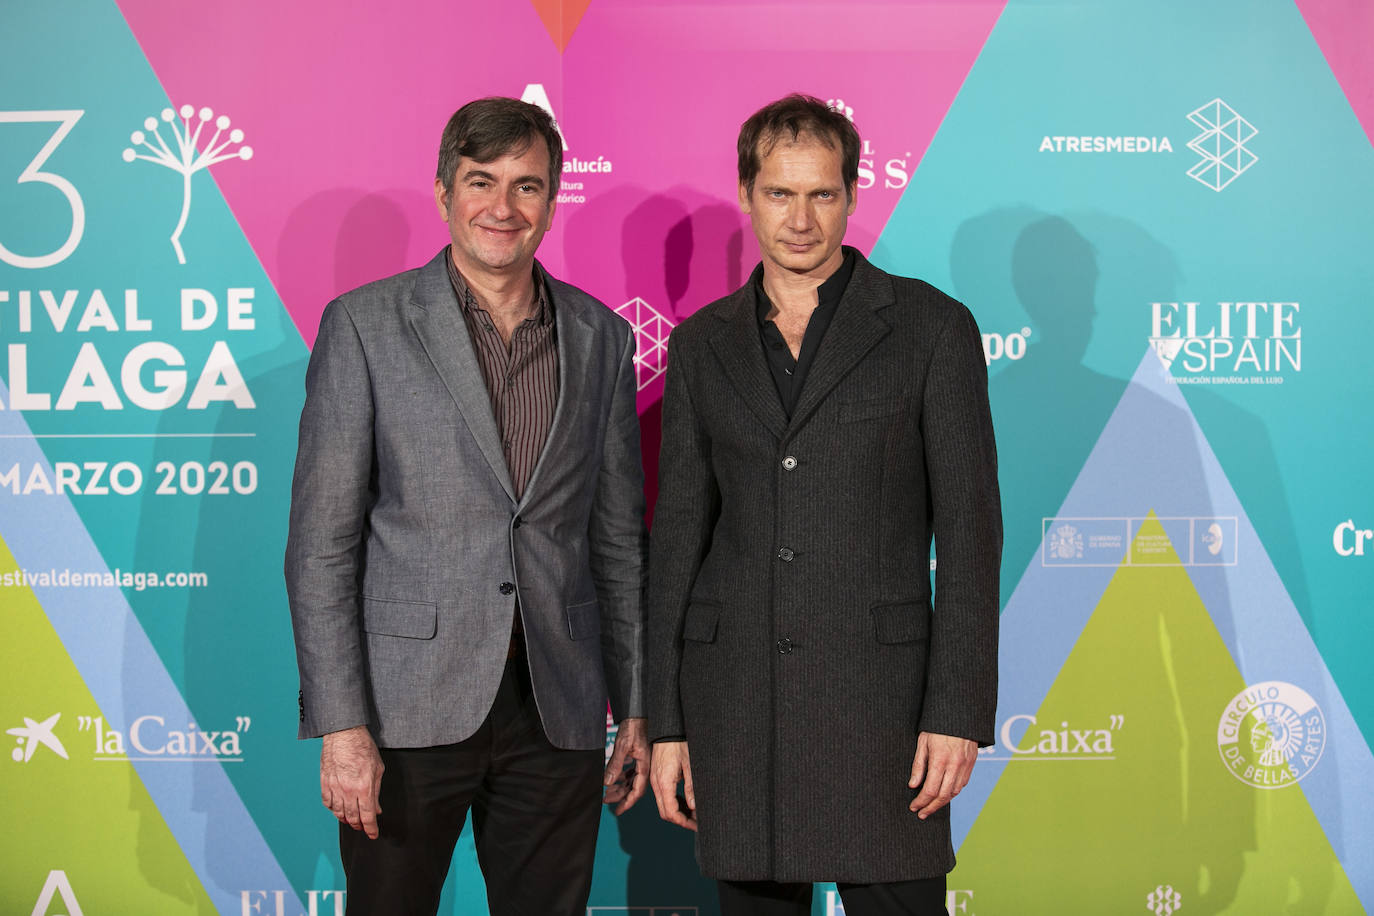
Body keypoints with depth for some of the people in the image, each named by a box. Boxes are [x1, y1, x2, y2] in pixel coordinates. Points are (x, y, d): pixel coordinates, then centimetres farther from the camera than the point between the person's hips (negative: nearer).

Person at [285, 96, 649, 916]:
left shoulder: (601, 336, 8)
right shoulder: (366, 325, -3)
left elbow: (618, 537, 12)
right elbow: (322, 541, -5)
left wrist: (636, 706, 9)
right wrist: (340, 726, -11)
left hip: (558, 714, 3)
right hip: (409, 708, -3)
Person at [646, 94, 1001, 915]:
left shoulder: (932, 326, 0)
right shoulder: (703, 345, 9)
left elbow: (969, 528, -3)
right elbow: (679, 534, 9)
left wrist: (960, 710, -10)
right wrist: (665, 722, 5)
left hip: (877, 691, -3)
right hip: (735, 696, 3)